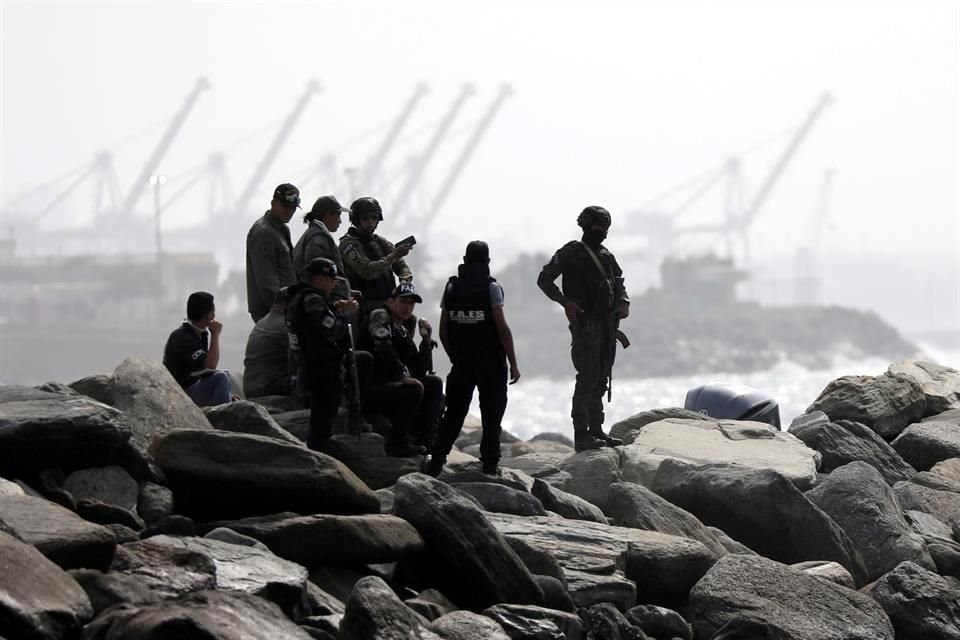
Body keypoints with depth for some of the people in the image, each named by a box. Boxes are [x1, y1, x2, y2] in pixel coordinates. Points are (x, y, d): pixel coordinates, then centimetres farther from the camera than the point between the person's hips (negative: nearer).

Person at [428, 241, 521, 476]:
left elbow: (443, 331, 6)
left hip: (461, 362, 4)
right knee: (491, 416, 5)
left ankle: (436, 463, 4)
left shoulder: (452, 287, 4)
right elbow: (502, 327, -12)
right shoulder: (491, 287, -8)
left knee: (453, 414, 11)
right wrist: (513, 363, -7)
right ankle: (489, 467, 5)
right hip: (491, 364, -3)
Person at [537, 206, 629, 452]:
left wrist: (624, 303, -1)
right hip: (585, 323, -7)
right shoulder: (571, 253, -3)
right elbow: (544, 279, -5)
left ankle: (597, 430, 18)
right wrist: (565, 302, -17)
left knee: (601, 380, 11)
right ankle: (582, 435, -10)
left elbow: (619, 284, 21)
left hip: (608, 324, 7)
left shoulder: (607, 256, 16)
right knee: (587, 379, -11)